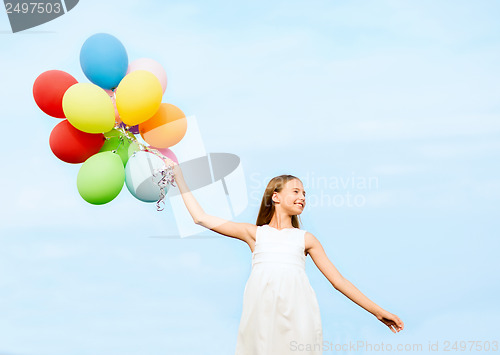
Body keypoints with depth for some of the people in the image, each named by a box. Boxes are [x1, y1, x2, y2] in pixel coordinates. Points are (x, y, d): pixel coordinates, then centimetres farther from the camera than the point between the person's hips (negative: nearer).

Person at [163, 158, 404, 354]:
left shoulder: (305, 238, 22)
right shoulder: (255, 233, 20)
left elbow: (338, 280, 20)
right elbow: (201, 218, 19)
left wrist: (377, 311, 15)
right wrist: (179, 177, 20)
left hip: (295, 308, 1)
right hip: (261, 309, -1)